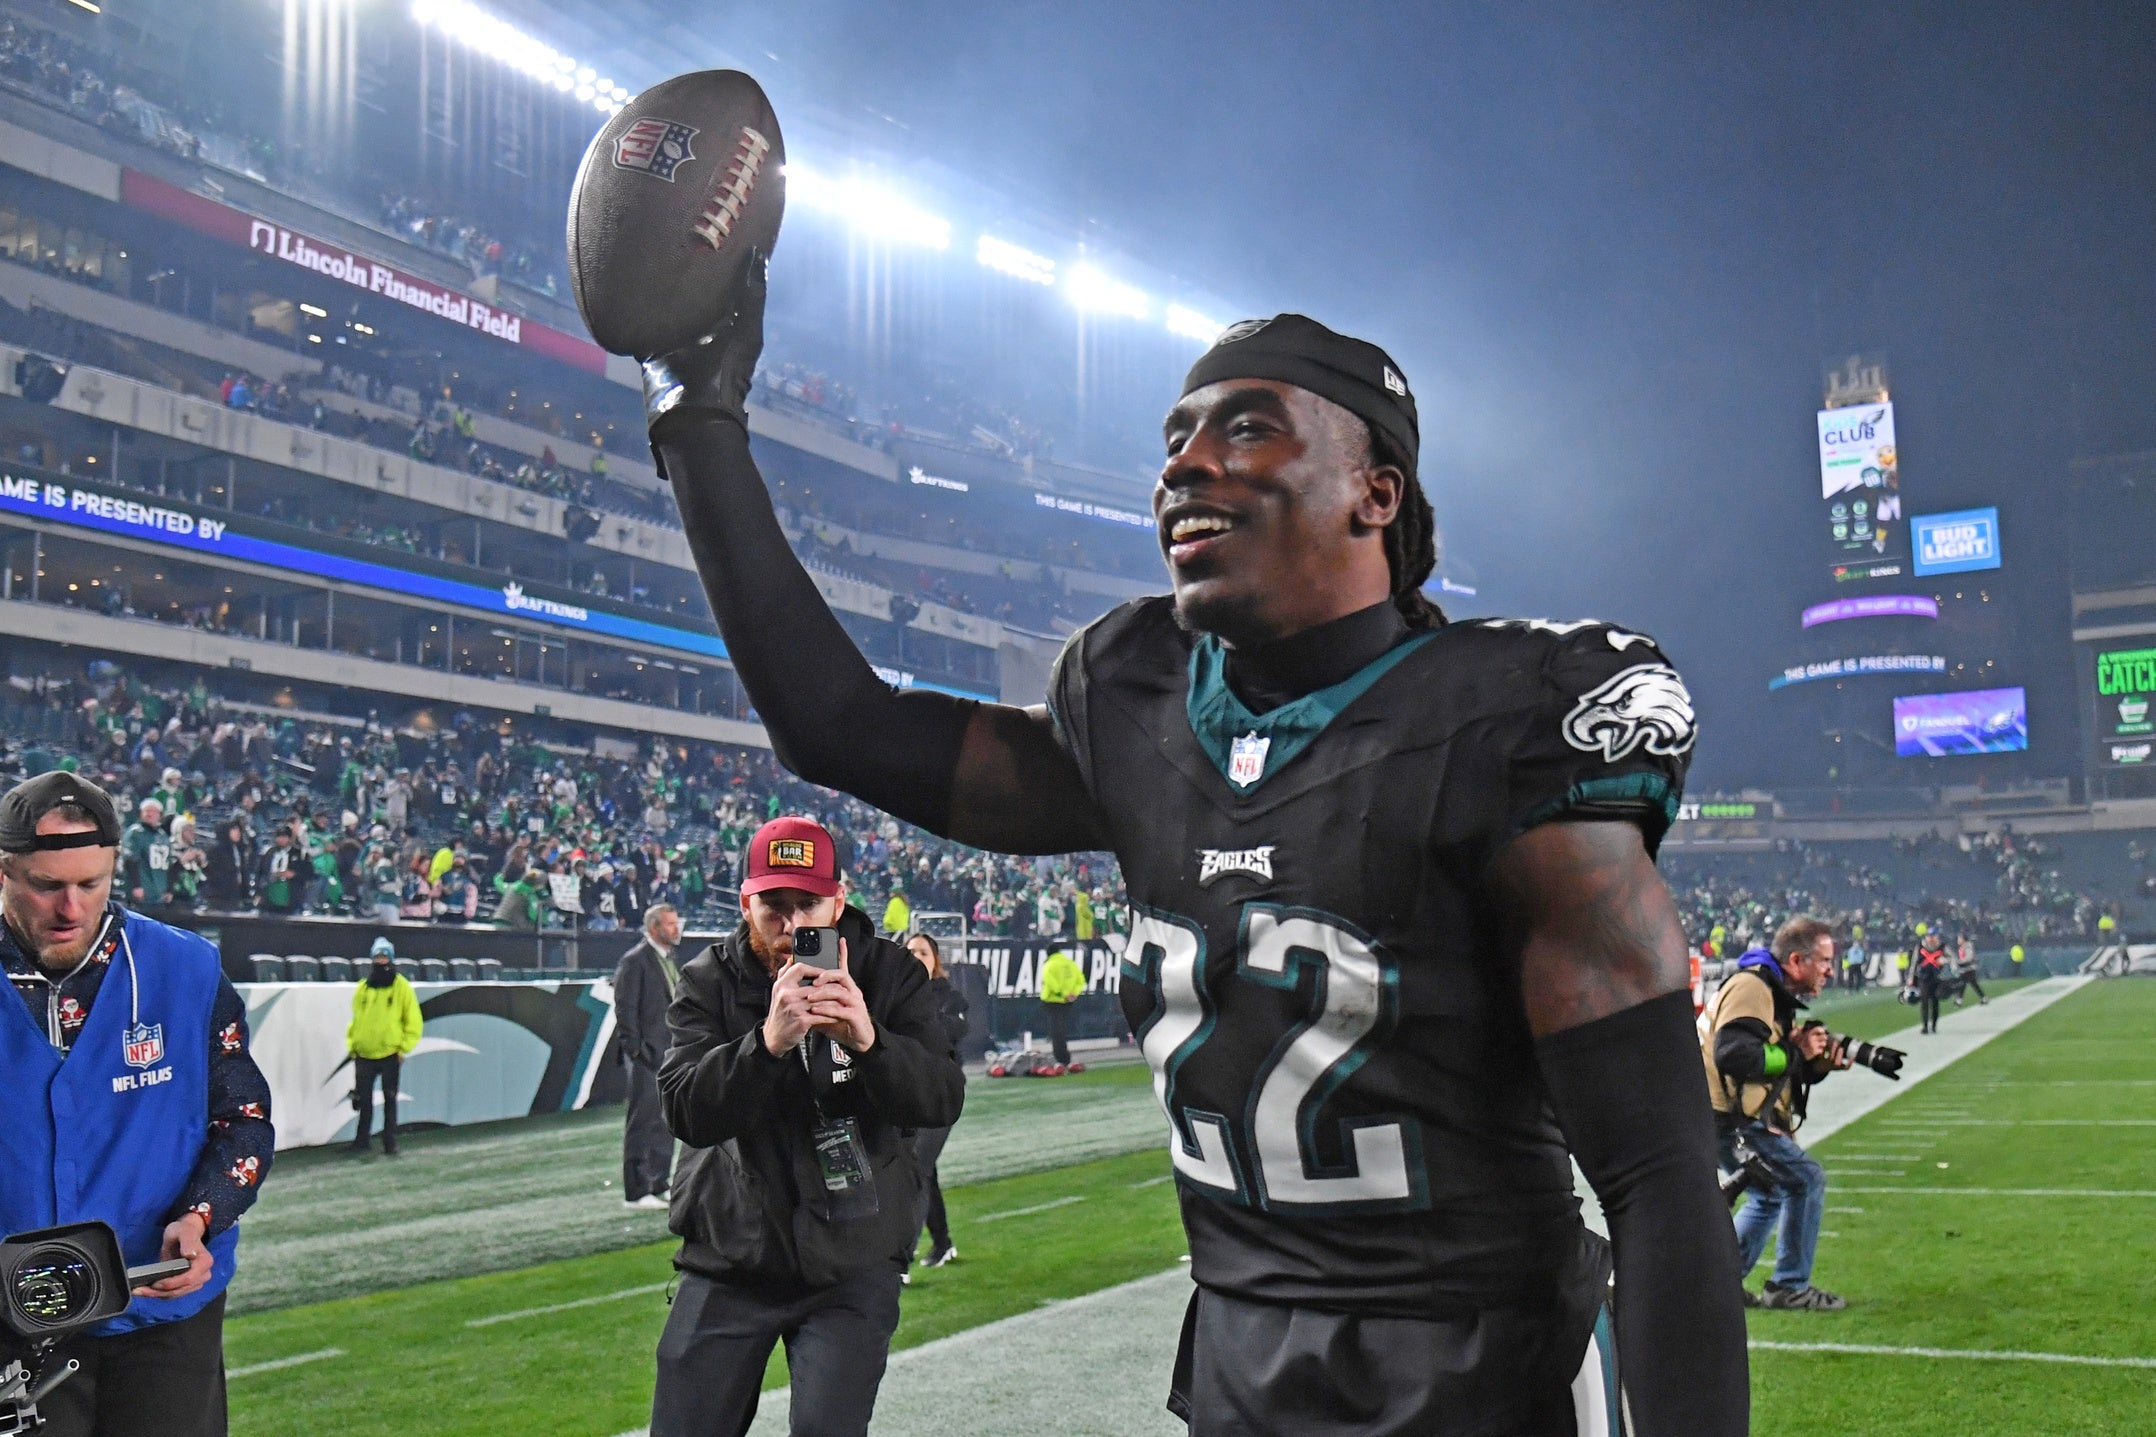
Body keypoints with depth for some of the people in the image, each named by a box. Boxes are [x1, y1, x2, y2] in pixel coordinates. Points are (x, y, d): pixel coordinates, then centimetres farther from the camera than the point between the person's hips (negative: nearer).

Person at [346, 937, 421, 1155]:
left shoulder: (402, 987, -3)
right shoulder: (362, 988, 7)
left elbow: (413, 1022, -1)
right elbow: (354, 1019, 17)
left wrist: (404, 1048, -7)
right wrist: (352, 1045, 8)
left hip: (390, 1055, -3)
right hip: (364, 1055, 3)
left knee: (389, 1100, 5)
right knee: (364, 1100, 6)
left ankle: (390, 1143, 12)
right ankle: (362, 1140, 15)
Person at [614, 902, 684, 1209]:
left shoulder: (669, 960, 17)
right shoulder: (634, 961, -11)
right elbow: (625, 1009, -14)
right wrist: (636, 1050, -18)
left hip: (668, 1055, 9)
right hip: (646, 1057, -9)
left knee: (665, 1122, 13)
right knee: (642, 1122, -5)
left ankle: (658, 1185, 22)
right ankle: (636, 1192, 0)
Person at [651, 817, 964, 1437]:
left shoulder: (889, 973, -5)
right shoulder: (710, 980, -5)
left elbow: (942, 1101, -14)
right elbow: (687, 1113, -18)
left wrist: (869, 1041, -33)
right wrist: (768, 1042, -34)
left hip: (853, 1262, -1)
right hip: (732, 1259, 1)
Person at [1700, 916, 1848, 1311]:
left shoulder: (1776, 995, 19)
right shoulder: (1750, 986, -15)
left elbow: (1786, 1071, 19)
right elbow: (1733, 1054, -28)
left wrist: (1822, 1063, 0)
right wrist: (1797, 1052, -17)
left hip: (1740, 1118, 11)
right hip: (1730, 1116, -11)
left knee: (1771, 1194, 20)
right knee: (1807, 1179, -8)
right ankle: (1791, 1287, 0)